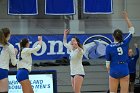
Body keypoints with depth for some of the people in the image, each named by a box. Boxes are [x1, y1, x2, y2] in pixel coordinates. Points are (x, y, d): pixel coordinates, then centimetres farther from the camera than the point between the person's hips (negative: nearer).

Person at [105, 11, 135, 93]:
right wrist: (126, 18, 13)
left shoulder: (109, 47, -6)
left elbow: (108, 63, -2)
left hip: (114, 71, -1)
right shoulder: (125, 43, -4)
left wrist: (109, 71, 16)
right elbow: (132, 30, 8)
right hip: (124, 71, 1)